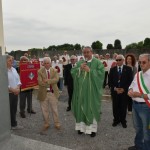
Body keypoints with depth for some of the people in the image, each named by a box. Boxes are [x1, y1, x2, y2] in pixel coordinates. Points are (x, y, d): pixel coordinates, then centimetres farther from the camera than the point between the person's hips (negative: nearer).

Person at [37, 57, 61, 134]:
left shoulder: (54, 70, 1)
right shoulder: (40, 71, -5)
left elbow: (56, 79, -15)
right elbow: (40, 82, -17)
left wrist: (47, 80, -25)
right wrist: (51, 83, -21)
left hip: (53, 93, 1)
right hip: (43, 93, 0)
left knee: (55, 109, 11)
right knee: (45, 110, 12)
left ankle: (57, 123, 26)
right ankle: (46, 124, 29)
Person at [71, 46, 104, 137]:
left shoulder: (97, 62, -2)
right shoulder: (80, 63, 11)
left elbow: (101, 73, -15)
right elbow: (72, 72, 5)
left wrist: (90, 70, -19)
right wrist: (80, 68, -12)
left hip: (92, 90, -4)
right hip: (81, 90, 4)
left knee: (92, 108, 3)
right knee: (81, 107, 9)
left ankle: (92, 128, 16)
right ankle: (81, 126, 23)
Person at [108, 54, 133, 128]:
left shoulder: (128, 69, 0)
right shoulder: (112, 69, 5)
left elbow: (130, 80, -4)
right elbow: (110, 81, 4)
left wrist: (124, 89, -12)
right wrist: (114, 88, -10)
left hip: (124, 91, -1)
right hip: (114, 91, 2)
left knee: (123, 107, 7)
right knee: (115, 106, 8)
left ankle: (123, 121, 22)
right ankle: (116, 120, 23)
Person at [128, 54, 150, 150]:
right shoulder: (137, 75, 7)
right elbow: (132, 85, 17)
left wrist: (139, 95, -23)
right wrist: (130, 90, -4)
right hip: (135, 104, 8)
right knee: (138, 128, 25)